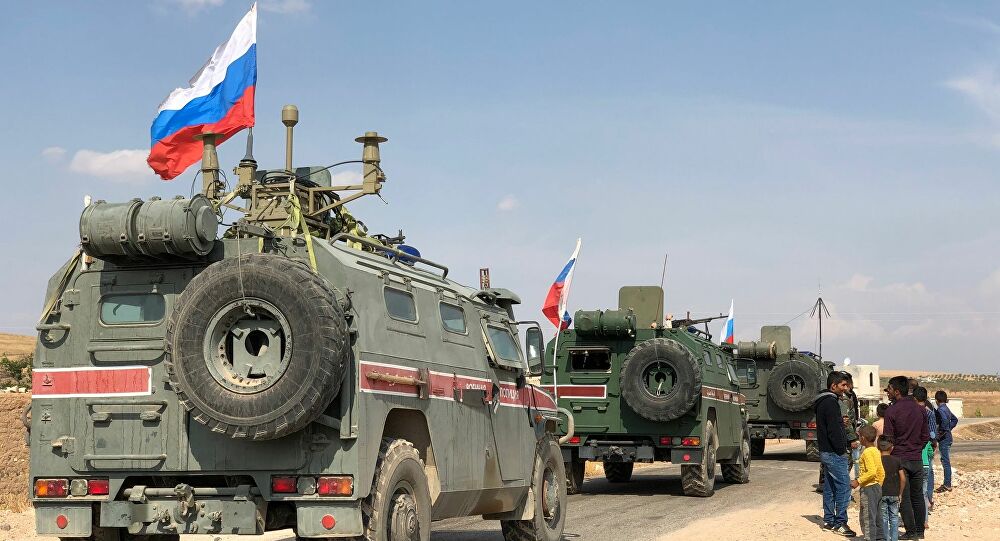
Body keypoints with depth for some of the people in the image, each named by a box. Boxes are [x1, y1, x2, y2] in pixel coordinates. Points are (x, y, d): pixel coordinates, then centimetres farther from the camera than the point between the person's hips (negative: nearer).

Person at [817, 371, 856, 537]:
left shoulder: (823, 402, 16)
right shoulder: (831, 403, -17)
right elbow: (834, 431, -21)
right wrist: (842, 450, -16)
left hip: (825, 452, 11)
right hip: (834, 453, -11)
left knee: (830, 487, 15)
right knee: (843, 486, -9)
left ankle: (828, 520, 20)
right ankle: (840, 523, -9)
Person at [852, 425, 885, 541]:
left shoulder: (867, 452, -16)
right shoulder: (876, 451, 11)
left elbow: (872, 471, -26)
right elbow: (882, 472, 14)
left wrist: (858, 481, -21)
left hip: (868, 488, -9)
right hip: (877, 488, 9)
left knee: (867, 518, -4)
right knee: (877, 517, 14)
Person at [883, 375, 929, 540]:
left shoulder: (892, 411, -12)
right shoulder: (919, 409, 4)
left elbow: (888, 438, -9)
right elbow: (926, 435, 9)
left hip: (899, 459, -5)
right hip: (917, 459, 5)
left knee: (904, 497, 1)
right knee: (918, 496, 13)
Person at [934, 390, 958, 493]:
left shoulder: (941, 410, -17)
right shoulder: (946, 408, 12)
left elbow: (945, 421, -33)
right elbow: (954, 420, 25)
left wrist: (942, 433, -21)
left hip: (944, 439, -10)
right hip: (948, 437, 10)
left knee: (946, 462, -5)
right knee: (945, 461, 16)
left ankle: (947, 485, -2)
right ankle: (946, 483, 22)